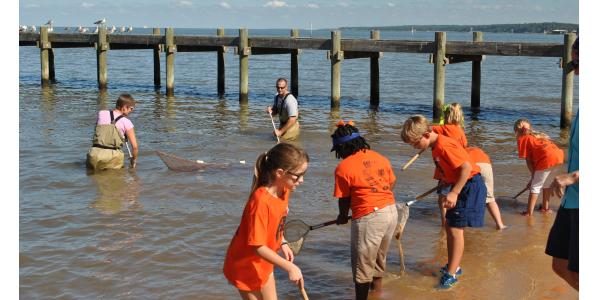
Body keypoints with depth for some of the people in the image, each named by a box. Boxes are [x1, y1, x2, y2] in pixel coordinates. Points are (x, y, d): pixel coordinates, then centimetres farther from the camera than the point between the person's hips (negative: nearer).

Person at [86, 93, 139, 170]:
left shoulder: (101, 114, 11)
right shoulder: (126, 122, 2)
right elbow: (134, 146, 3)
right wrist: (133, 160, 21)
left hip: (95, 155, 3)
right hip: (112, 159, -3)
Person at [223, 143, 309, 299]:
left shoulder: (284, 190, -8)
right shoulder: (261, 201, -33)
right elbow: (258, 246, -31)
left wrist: (282, 244, 1)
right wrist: (290, 267, -29)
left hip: (263, 263, 8)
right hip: (246, 266, -8)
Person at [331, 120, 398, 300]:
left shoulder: (343, 168, -10)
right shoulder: (380, 157, 5)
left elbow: (344, 199, -1)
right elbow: (391, 184, 14)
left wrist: (343, 217, 18)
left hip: (368, 217, -7)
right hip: (391, 211, 7)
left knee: (362, 265, 10)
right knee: (379, 260, 26)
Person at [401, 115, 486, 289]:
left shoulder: (444, 146, -24)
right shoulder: (436, 147, 7)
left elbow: (467, 168, -27)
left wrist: (454, 193, -28)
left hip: (469, 186, -10)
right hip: (459, 186, 10)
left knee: (456, 228, -8)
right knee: (449, 225, 15)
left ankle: (451, 274, -2)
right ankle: (453, 266, 26)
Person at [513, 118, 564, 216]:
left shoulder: (522, 139, 9)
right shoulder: (538, 135, 30)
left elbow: (529, 161, 6)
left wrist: (533, 175, 18)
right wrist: (535, 176, 30)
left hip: (547, 160, -7)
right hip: (559, 156, 7)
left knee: (535, 186, 6)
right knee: (546, 184, 27)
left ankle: (529, 212, 7)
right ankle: (545, 207, 36)